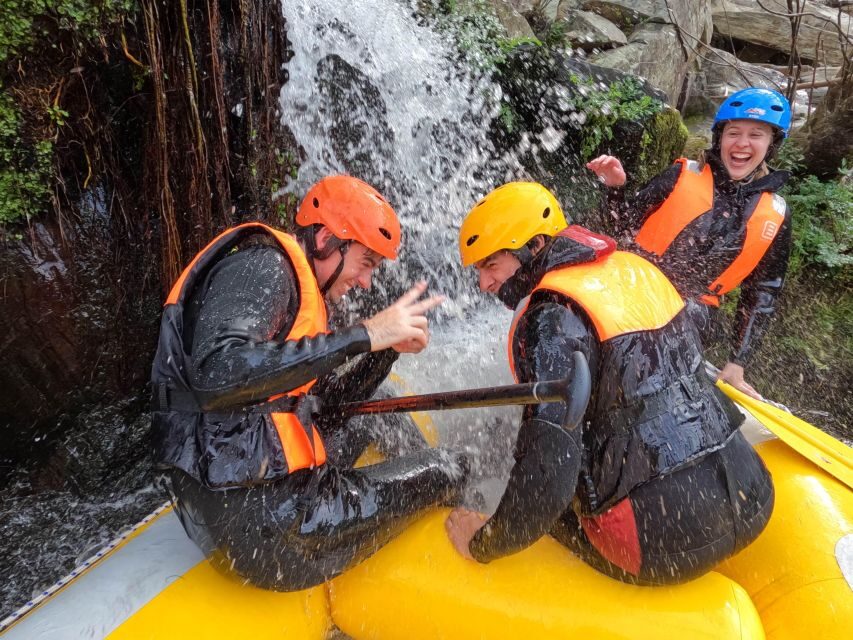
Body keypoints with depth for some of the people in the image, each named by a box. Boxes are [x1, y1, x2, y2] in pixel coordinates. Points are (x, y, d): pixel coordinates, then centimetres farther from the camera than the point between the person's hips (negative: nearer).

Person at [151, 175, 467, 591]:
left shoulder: (295, 287, 16)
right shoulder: (261, 264, -12)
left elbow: (336, 398, 21)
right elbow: (215, 374, -30)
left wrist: (390, 347, 6)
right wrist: (363, 335, -27)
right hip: (268, 529, -10)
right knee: (448, 470, 5)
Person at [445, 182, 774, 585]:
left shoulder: (550, 319, -17)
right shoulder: (634, 268, 7)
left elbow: (549, 472, -22)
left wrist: (483, 545, -7)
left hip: (670, 544, -7)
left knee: (543, 502, 16)